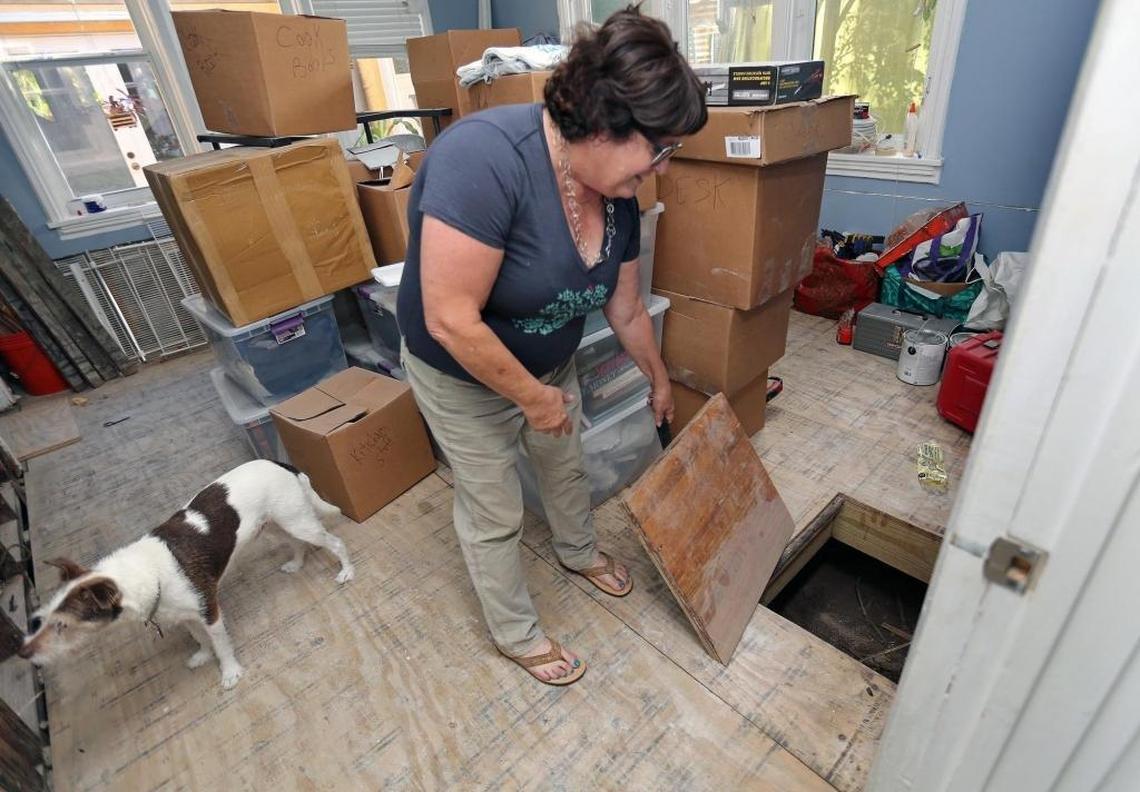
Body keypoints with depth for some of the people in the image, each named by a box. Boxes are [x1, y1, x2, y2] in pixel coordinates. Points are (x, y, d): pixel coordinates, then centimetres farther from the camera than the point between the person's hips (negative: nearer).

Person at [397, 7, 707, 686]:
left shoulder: (617, 198, -11)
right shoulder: (486, 155, -35)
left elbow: (627, 310, 3)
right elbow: (451, 320, -35)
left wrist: (661, 383, 14)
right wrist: (533, 396, -23)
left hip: (550, 364, 7)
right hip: (464, 376, -6)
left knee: (568, 465, 25)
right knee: (495, 515, 10)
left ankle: (580, 553, 56)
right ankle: (517, 635, 37)